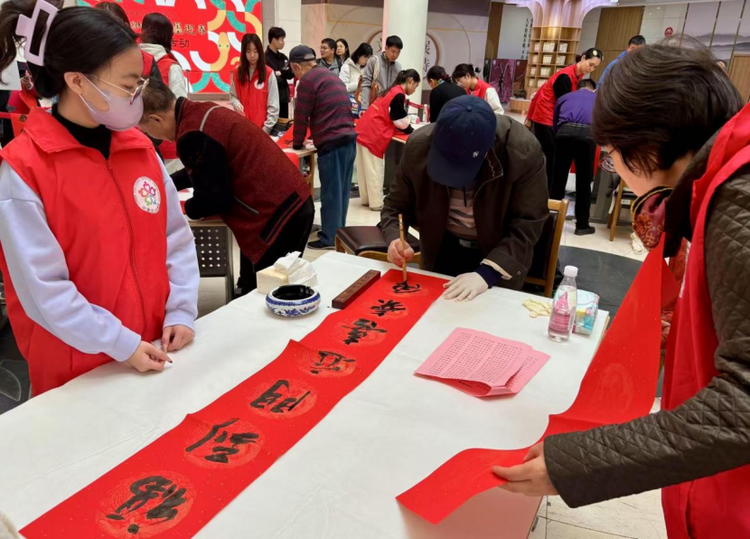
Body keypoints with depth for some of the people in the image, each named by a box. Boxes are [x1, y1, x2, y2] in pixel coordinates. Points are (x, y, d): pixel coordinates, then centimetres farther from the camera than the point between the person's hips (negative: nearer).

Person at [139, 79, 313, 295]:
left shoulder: (193, 134, -18)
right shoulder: (203, 112, 12)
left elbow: (214, 198, -14)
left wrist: (188, 208, 6)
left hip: (275, 216, -10)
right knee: (257, 296, 19)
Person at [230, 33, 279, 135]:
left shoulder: (269, 73, -4)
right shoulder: (237, 73, 6)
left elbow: (273, 104, -6)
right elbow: (232, 95, 11)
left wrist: (267, 127, -11)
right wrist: (237, 104, -12)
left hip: (262, 127, -3)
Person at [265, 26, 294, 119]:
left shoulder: (283, 57, 11)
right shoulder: (265, 58, -12)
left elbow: (290, 74, 7)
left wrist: (280, 73, -11)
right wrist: (284, 74, -6)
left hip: (283, 98, 7)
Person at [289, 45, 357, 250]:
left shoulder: (307, 80, -5)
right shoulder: (331, 76, 22)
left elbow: (301, 116, -4)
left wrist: (297, 143, 11)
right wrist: (315, 136, 35)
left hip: (332, 143, -8)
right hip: (348, 139, 8)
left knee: (330, 193, -3)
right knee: (341, 191, 12)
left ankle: (329, 238, 4)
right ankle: (338, 232, 21)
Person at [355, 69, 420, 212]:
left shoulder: (392, 91, 19)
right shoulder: (399, 95, -11)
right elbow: (400, 121, -9)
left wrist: (407, 129, 16)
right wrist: (411, 131, 7)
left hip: (365, 130, 9)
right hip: (372, 134, -9)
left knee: (366, 168, 14)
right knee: (374, 169, -2)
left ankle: (367, 199, 23)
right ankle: (376, 203, 5)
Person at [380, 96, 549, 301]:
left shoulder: (523, 152, -28)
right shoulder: (419, 145, -20)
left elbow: (527, 225, -24)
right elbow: (396, 205, -8)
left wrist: (487, 273, -35)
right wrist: (395, 240, -29)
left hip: (500, 257, -2)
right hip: (442, 250, 3)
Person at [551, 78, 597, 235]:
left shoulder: (564, 97, 33)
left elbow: (554, 122, 33)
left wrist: (558, 138, 42)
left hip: (565, 132, 1)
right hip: (587, 134, -1)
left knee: (558, 178, 10)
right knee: (584, 182, 7)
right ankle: (582, 225, 14)